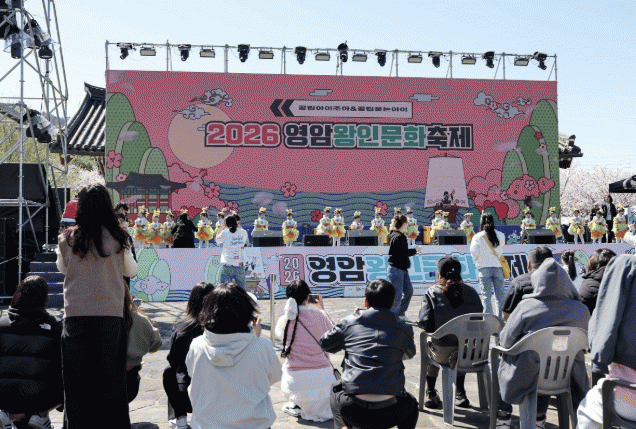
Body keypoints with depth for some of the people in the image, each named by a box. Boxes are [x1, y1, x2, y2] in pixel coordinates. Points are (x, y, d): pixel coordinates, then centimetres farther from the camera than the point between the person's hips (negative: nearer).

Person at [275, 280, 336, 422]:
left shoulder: (284, 321, -3)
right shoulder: (318, 315, -6)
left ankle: (295, 406, 24)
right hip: (321, 377, 0)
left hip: (295, 381, 1)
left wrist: (290, 309, 24)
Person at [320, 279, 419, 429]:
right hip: (390, 413, 0)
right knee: (411, 404, 36)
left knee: (336, 393, 37)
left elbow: (324, 344, 20)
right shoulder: (404, 328, 5)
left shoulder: (349, 322, 5)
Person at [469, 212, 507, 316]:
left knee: (486, 295, 1)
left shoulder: (477, 237, -5)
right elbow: (501, 252, 10)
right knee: (499, 295, 10)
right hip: (498, 267, 2)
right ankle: (499, 318, 13)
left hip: (484, 267, -2)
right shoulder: (501, 235, 2)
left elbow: (474, 253, -6)